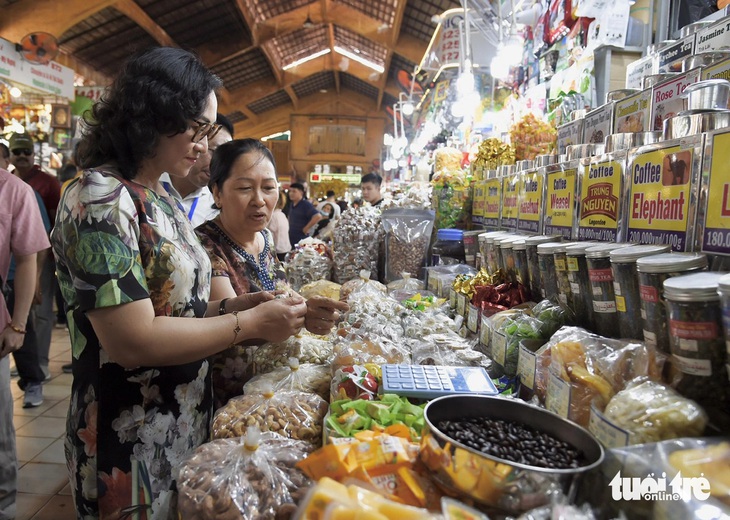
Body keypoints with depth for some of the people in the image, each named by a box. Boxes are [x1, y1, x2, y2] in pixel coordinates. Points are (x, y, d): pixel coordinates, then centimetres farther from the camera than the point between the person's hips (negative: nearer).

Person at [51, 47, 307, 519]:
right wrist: (250, 323, -20)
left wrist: (234, 304, -3)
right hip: (133, 447, -8)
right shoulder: (99, 199, -21)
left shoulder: (160, 196, 6)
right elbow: (133, 340, -26)